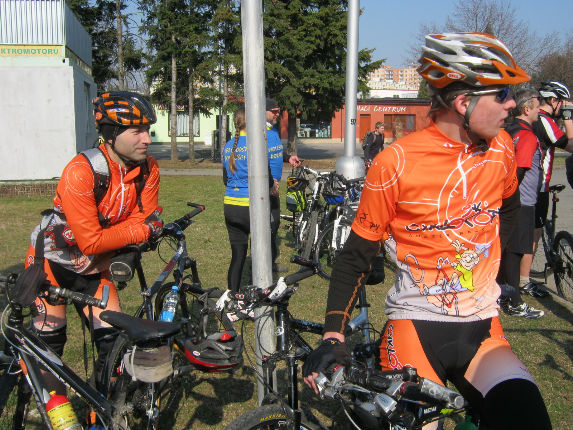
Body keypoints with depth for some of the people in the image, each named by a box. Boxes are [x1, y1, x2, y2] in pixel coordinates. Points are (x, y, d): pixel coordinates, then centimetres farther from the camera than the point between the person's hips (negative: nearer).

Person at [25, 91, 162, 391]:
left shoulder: (148, 169, -13)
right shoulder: (81, 172, -29)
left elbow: (142, 221, -10)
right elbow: (91, 242, -30)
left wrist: (123, 256, -27)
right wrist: (141, 231, -24)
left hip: (93, 266, 5)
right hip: (52, 262, -4)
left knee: (114, 341, -1)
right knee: (48, 343, 2)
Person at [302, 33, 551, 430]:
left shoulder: (501, 149, 1)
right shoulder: (396, 163, -12)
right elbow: (357, 255, -6)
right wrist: (334, 336, -13)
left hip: (481, 327, 3)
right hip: (415, 325, -3)